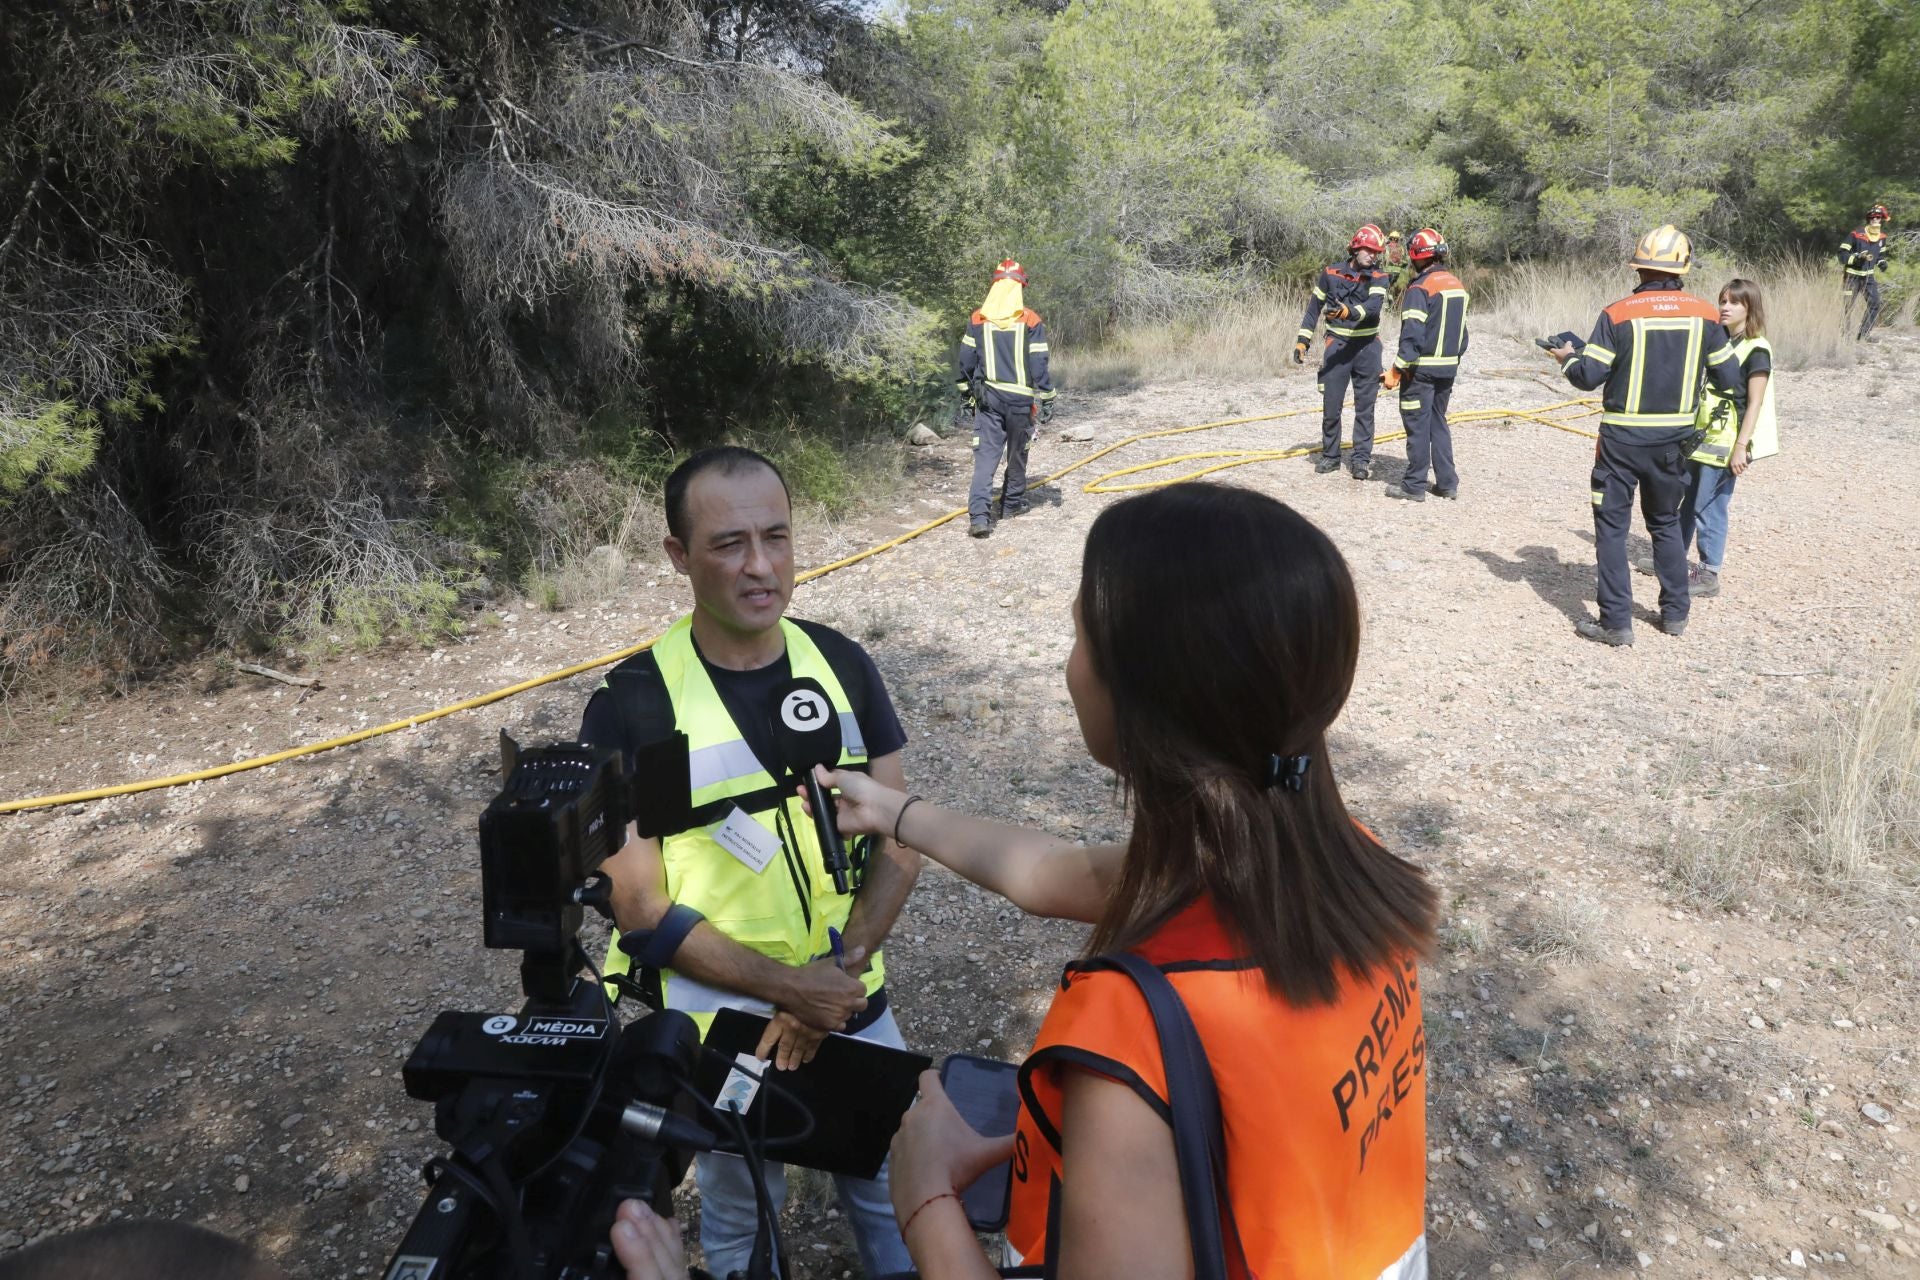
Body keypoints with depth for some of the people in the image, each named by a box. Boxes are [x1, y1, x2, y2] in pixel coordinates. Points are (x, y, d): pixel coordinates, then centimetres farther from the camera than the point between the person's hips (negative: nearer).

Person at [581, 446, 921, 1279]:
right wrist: (790, 987, -21)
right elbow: (644, 911, -16)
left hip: (857, 1004, 3)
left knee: (889, 1187, 23)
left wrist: (840, 970, -18)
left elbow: (900, 845, -5)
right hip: (720, 1028, -3)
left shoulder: (843, 665, -8)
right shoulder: (631, 704, -18)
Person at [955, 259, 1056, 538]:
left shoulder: (977, 320, 0)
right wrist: (1047, 400, 1)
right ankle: (1013, 503, 32)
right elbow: (1039, 365, -6)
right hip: (1020, 399, -1)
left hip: (986, 397, 2)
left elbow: (966, 360, 5)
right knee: (1017, 453, 17)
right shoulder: (1031, 322, -7)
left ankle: (979, 515, -15)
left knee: (985, 455, -2)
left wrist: (967, 389, 19)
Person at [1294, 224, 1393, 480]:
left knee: (1365, 408, 4)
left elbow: (1374, 306, -21)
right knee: (1331, 405, 3)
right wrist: (1302, 340, 2)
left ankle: (1361, 459, 10)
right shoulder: (1330, 273, 0)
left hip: (1367, 347, 0)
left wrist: (1349, 312, -40)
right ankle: (1330, 456, 16)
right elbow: (1314, 308, 7)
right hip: (1337, 346, 0)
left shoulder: (1379, 278, -3)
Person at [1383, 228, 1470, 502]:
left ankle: (1414, 486, 4)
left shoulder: (1420, 289, -15)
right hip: (1448, 368, 8)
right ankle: (1447, 483, 16)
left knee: (1417, 426, -1)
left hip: (1422, 369, -8)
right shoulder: (1457, 285, 11)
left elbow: (1412, 335, -21)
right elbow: (1462, 332, 15)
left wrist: (1396, 371, -17)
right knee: (1438, 423, 16)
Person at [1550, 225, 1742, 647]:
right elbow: (1729, 380, 4)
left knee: (1611, 526, 4)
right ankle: (1675, 613, 26)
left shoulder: (1618, 315, -12)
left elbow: (1588, 377, -11)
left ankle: (1616, 623, 2)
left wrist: (1568, 358, 10)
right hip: (1675, 439, 4)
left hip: (1623, 438, -4)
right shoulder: (1704, 315, -1)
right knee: (1666, 522, 20)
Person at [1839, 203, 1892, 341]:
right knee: (1849, 307, -3)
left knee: (1875, 304, -2)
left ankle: (1864, 334, 5)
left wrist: (1881, 262, -2)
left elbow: (1881, 253, 18)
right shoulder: (1855, 235, -16)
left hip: (1869, 276, 5)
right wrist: (1857, 257, -31)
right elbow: (1843, 254, -16)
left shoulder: (1882, 237, 3)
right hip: (1852, 276, -5)